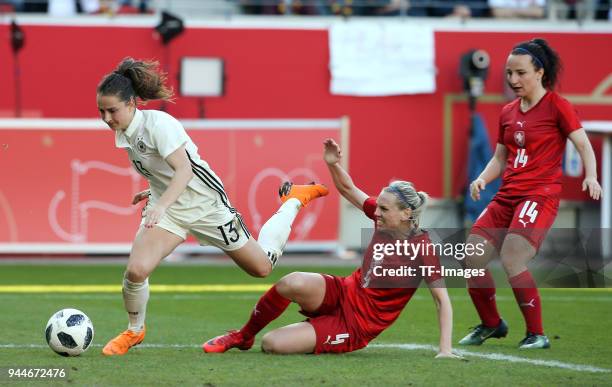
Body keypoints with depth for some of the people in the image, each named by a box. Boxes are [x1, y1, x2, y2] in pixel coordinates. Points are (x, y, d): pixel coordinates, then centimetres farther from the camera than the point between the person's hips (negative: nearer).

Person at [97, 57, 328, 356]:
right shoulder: (123, 133, -2)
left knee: (262, 267, 10)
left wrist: (161, 204, -49)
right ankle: (134, 331, 7)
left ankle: (294, 200, 34)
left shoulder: (157, 124, -27)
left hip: (205, 202, -5)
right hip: (165, 206, 6)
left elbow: (184, 169, -37)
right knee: (136, 270, -20)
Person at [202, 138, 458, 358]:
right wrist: (333, 164, -11)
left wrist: (445, 349, -24)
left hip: (356, 327, -5)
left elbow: (443, 300, -17)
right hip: (342, 294, 5)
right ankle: (243, 336, -6)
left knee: (271, 344, -21)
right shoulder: (385, 219, -3)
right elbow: (348, 189, 9)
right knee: (293, 283, -31)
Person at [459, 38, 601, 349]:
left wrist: (590, 176, -25)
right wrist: (482, 179, 2)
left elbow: (584, 146, -7)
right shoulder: (508, 113, 15)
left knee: (511, 260, -22)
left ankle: (536, 334, -8)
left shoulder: (557, 106, -4)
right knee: (473, 258, -2)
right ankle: (491, 324, 19)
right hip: (507, 196, 7)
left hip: (540, 195, -7)